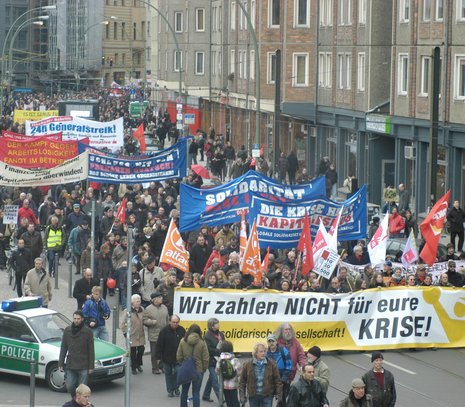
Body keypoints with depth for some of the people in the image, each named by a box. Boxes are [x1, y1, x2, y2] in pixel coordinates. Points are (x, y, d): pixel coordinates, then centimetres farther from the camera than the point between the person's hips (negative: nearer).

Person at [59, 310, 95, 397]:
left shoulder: (87, 332, -4)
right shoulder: (67, 330, 5)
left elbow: (91, 350, -2)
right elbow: (63, 348, 10)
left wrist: (91, 366, -5)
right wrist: (60, 364, 6)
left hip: (83, 367, -3)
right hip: (70, 365, 3)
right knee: (70, 387, 3)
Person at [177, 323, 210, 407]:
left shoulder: (183, 341, -7)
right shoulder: (202, 343, -10)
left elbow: (179, 357, -1)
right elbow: (206, 359, -8)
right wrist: (203, 369, 7)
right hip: (198, 371, -2)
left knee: (184, 391, 18)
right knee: (196, 393, 5)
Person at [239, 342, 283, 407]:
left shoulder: (271, 364, -4)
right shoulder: (247, 365, -3)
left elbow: (277, 380, 1)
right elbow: (242, 382, 3)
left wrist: (279, 394, -3)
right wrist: (242, 396, -2)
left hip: (267, 396, -1)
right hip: (253, 396, 1)